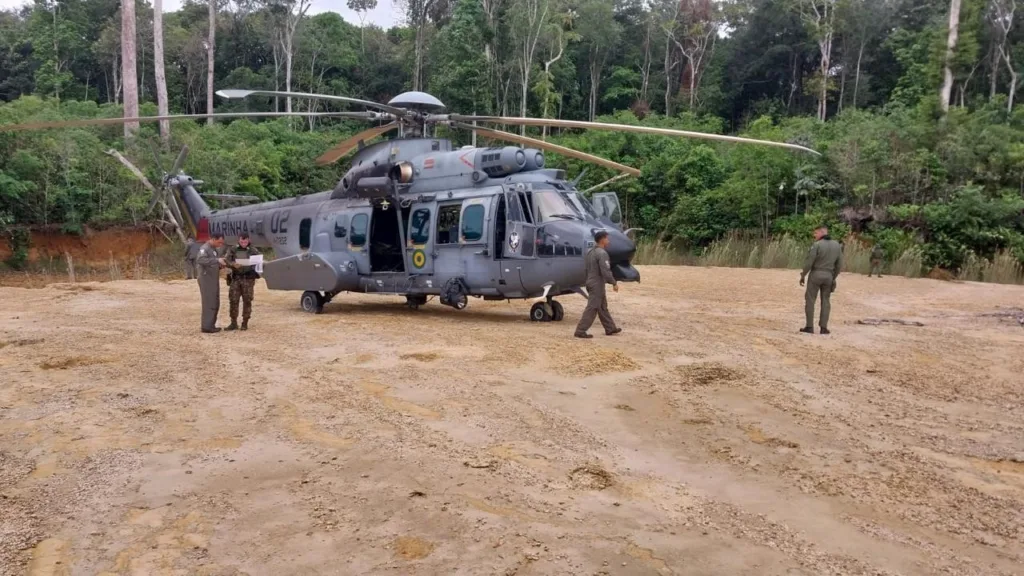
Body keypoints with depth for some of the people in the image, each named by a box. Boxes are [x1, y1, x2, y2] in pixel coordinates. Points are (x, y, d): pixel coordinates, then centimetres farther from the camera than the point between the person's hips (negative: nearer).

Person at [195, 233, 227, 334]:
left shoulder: (215, 249, 15)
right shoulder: (205, 248, -13)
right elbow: (199, 260, -32)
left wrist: (222, 265, 1)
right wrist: (216, 260, -35)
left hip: (214, 281, 9)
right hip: (207, 281, -9)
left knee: (215, 304, 11)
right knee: (209, 304, -8)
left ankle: (211, 325, 18)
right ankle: (207, 327, -5)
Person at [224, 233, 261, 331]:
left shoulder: (253, 251, 5)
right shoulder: (233, 250, 7)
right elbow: (226, 260, -4)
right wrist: (233, 264, -24)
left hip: (248, 278, -1)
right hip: (235, 278, 1)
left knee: (247, 301, 0)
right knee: (233, 300, 0)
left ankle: (245, 323, 9)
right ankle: (234, 323, 8)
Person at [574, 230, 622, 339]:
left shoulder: (591, 252, 11)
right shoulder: (602, 253, -19)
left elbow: (588, 269, 17)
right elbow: (605, 271, -24)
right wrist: (614, 283, -14)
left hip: (591, 282, 10)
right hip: (597, 285, -10)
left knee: (603, 307, 18)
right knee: (592, 308, -6)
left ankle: (610, 328, 27)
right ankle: (580, 331, -6)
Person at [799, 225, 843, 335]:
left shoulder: (816, 245, -13)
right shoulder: (837, 245, 5)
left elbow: (808, 262, -15)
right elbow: (839, 264, 8)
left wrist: (803, 276, -5)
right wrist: (833, 278, 17)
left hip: (816, 274, -5)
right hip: (828, 276, 5)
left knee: (810, 300, 3)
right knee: (825, 301, 11)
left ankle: (809, 327, 1)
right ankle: (824, 327, 8)